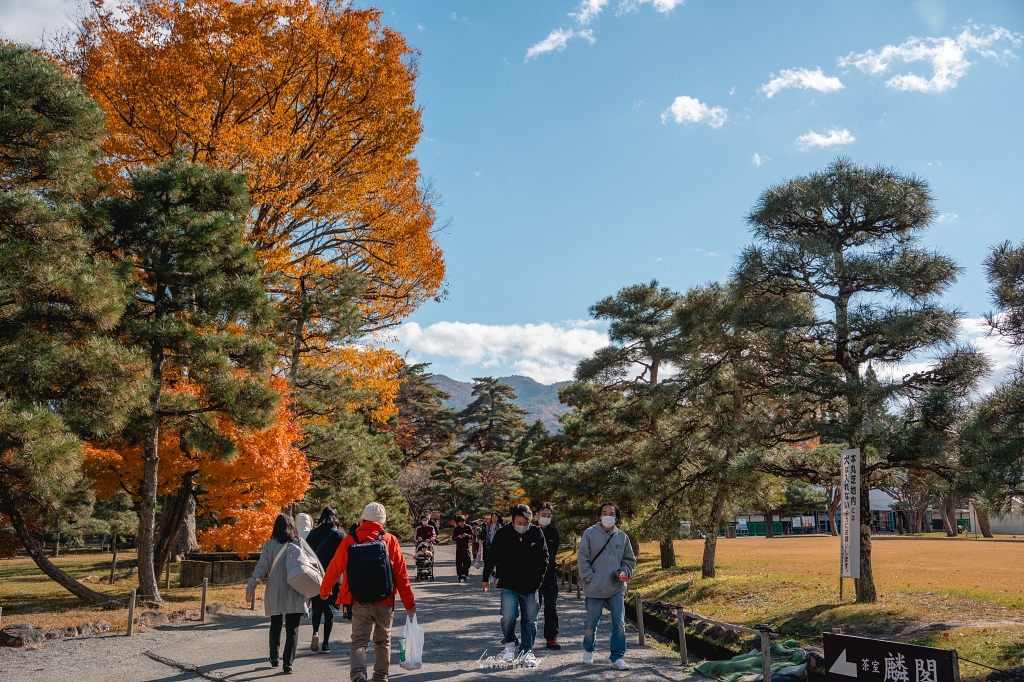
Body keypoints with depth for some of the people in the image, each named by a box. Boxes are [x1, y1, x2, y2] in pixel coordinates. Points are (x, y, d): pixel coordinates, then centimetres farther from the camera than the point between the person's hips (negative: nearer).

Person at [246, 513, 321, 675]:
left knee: (275, 626, 20)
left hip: (275, 594, 1)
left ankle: (274, 658, 29)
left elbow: (261, 568, -5)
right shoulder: (299, 542, -2)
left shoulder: (269, 545, -2)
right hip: (294, 594, -1)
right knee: (292, 629, 2)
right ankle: (288, 663, -7)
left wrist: (250, 588, 1)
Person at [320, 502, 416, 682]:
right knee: (383, 641, 18)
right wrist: (409, 603, 4)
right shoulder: (389, 540, -4)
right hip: (384, 602, 0)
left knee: (359, 640, 4)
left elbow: (334, 569, 3)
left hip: (359, 602, 0)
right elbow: (401, 574, -4)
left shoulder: (349, 541, -3)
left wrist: (324, 591, 21)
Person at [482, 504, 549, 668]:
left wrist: (539, 578, 2)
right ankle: (509, 643, 13)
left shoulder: (537, 533, -5)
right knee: (509, 616, -14)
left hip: (530, 586, 2)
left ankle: (527, 651, 20)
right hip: (509, 585, -2)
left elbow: (544, 557, 6)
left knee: (529, 620, 6)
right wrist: (486, 578, 8)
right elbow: (491, 557, 2)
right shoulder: (502, 534, -9)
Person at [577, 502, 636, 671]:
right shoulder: (590, 533, -4)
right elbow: (582, 559, -5)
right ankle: (588, 650, 34)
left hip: (617, 589, 2)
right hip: (595, 589, -2)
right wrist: (590, 578, -11)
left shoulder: (622, 536, 7)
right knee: (591, 624, 10)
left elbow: (630, 560, 15)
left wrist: (624, 572, -3)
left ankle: (618, 656, 7)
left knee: (619, 623, -3)